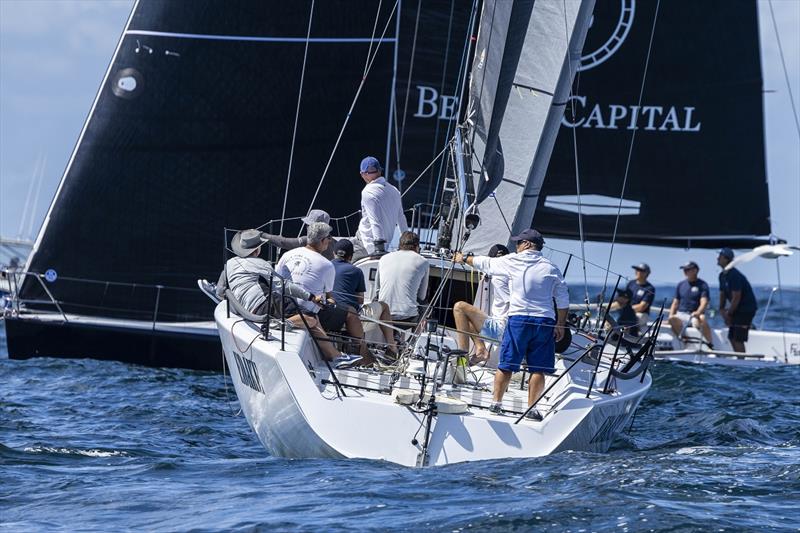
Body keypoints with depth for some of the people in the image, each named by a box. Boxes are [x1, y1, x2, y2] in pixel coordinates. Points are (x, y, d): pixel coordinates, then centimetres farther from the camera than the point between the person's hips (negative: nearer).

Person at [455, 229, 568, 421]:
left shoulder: (513, 261, 0)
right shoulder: (551, 268, 7)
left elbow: (486, 264, 14)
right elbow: (563, 300, 8)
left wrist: (464, 259, 30)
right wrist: (560, 324, 17)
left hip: (518, 318, -2)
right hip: (544, 321, 2)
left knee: (506, 365, 5)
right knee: (538, 369, 2)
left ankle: (496, 402, 7)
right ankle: (531, 407, 0)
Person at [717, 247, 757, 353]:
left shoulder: (735, 276, -22)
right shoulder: (722, 276, 8)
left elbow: (736, 298, -22)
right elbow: (722, 294, 16)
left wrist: (729, 314, -15)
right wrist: (721, 309, 3)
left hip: (747, 309, -10)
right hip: (737, 309, 10)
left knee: (738, 340, -13)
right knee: (732, 338, 10)